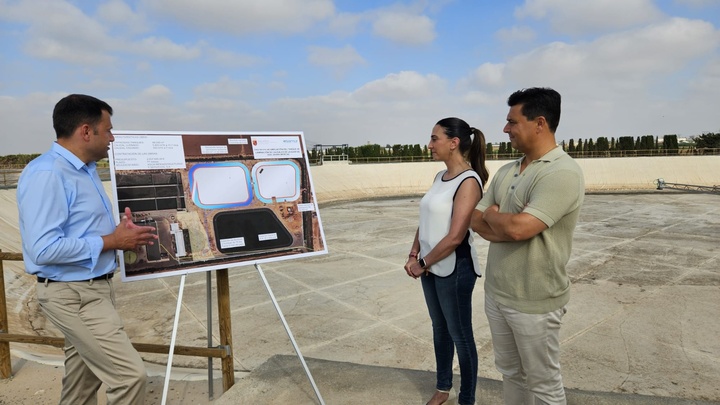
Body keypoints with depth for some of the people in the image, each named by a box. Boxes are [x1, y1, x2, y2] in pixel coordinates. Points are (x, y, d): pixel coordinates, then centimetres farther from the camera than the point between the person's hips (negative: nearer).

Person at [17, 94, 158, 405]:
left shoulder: (85, 170, 10)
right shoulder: (47, 175, -21)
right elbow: (44, 249, -27)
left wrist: (120, 230, 0)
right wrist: (111, 241, -21)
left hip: (92, 288, 10)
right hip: (73, 295, -10)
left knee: (83, 379, 21)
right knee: (130, 375, -9)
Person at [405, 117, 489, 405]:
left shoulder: (469, 182, -16)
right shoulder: (440, 177, 8)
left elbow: (455, 237, -20)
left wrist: (423, 264, -12)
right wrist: (414, 256, 1)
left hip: (454, 268, -8)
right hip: (432, 266, 8)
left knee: (460, 335, 6)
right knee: (439, 328, 20)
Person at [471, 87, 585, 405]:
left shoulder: (563, 173, -19)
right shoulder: (505, 172, 7)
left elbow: (517, 228, -28)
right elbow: (476, 221, 5)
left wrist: (492, 215, -6)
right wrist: (506, 224, -15)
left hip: (533, 302, -7)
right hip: (495, 293, 8)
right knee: (510, 372, 23)